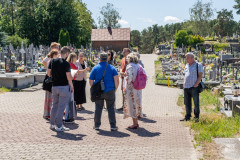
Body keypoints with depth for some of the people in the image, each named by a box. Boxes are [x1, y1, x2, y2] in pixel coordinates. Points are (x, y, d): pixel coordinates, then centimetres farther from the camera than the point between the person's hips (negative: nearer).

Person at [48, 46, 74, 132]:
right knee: (61, 106, 0)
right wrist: (71, 86, -2)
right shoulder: (66, 63, -14)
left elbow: (48, 73, 7)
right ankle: (59, 126, 3)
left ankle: (52, 124, 24)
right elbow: (69, 77, -16)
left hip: (54, 86, 6)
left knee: (54, 105, 17)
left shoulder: (53, 61, 3)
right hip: (64, 87, -6)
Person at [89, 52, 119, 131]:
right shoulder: (111, 68, 1)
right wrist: (115, 88, 4)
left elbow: (91, 81, 3)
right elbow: (116, 80, -8)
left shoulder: (95, 68, 3)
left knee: (98, 108, 9)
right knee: (111, 108, 5)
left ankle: (96, 125, 14)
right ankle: (113, 126, 6)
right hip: (110, 91, -1)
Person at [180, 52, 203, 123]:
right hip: (186, 87, 6)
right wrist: (184, 83, 11)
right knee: (187, 103, 9)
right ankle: (187, 117, 16)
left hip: (194, 87, -6)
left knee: (196, 102, -3)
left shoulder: (198, 65, -1)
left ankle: (196, 117, 5)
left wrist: (196, 84, -15)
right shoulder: (186, 65, 18)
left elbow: (200, 76, -7)